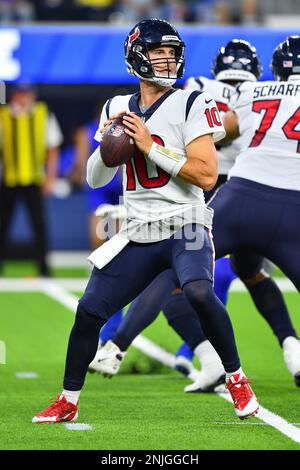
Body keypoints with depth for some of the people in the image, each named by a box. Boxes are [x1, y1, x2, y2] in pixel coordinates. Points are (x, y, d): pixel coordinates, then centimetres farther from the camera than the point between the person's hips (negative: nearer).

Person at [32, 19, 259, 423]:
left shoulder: (192, 104, -6)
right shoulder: (117, 108, 10)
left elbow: (207, 176, -16)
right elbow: (95, 179, 12)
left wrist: (150, 146, -17)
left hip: (185, 227, -5)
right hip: (138, 234, 5)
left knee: (199, 292, -31)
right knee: (89, 311, 2)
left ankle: (237, 380, -13)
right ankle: (68, 402, 19)